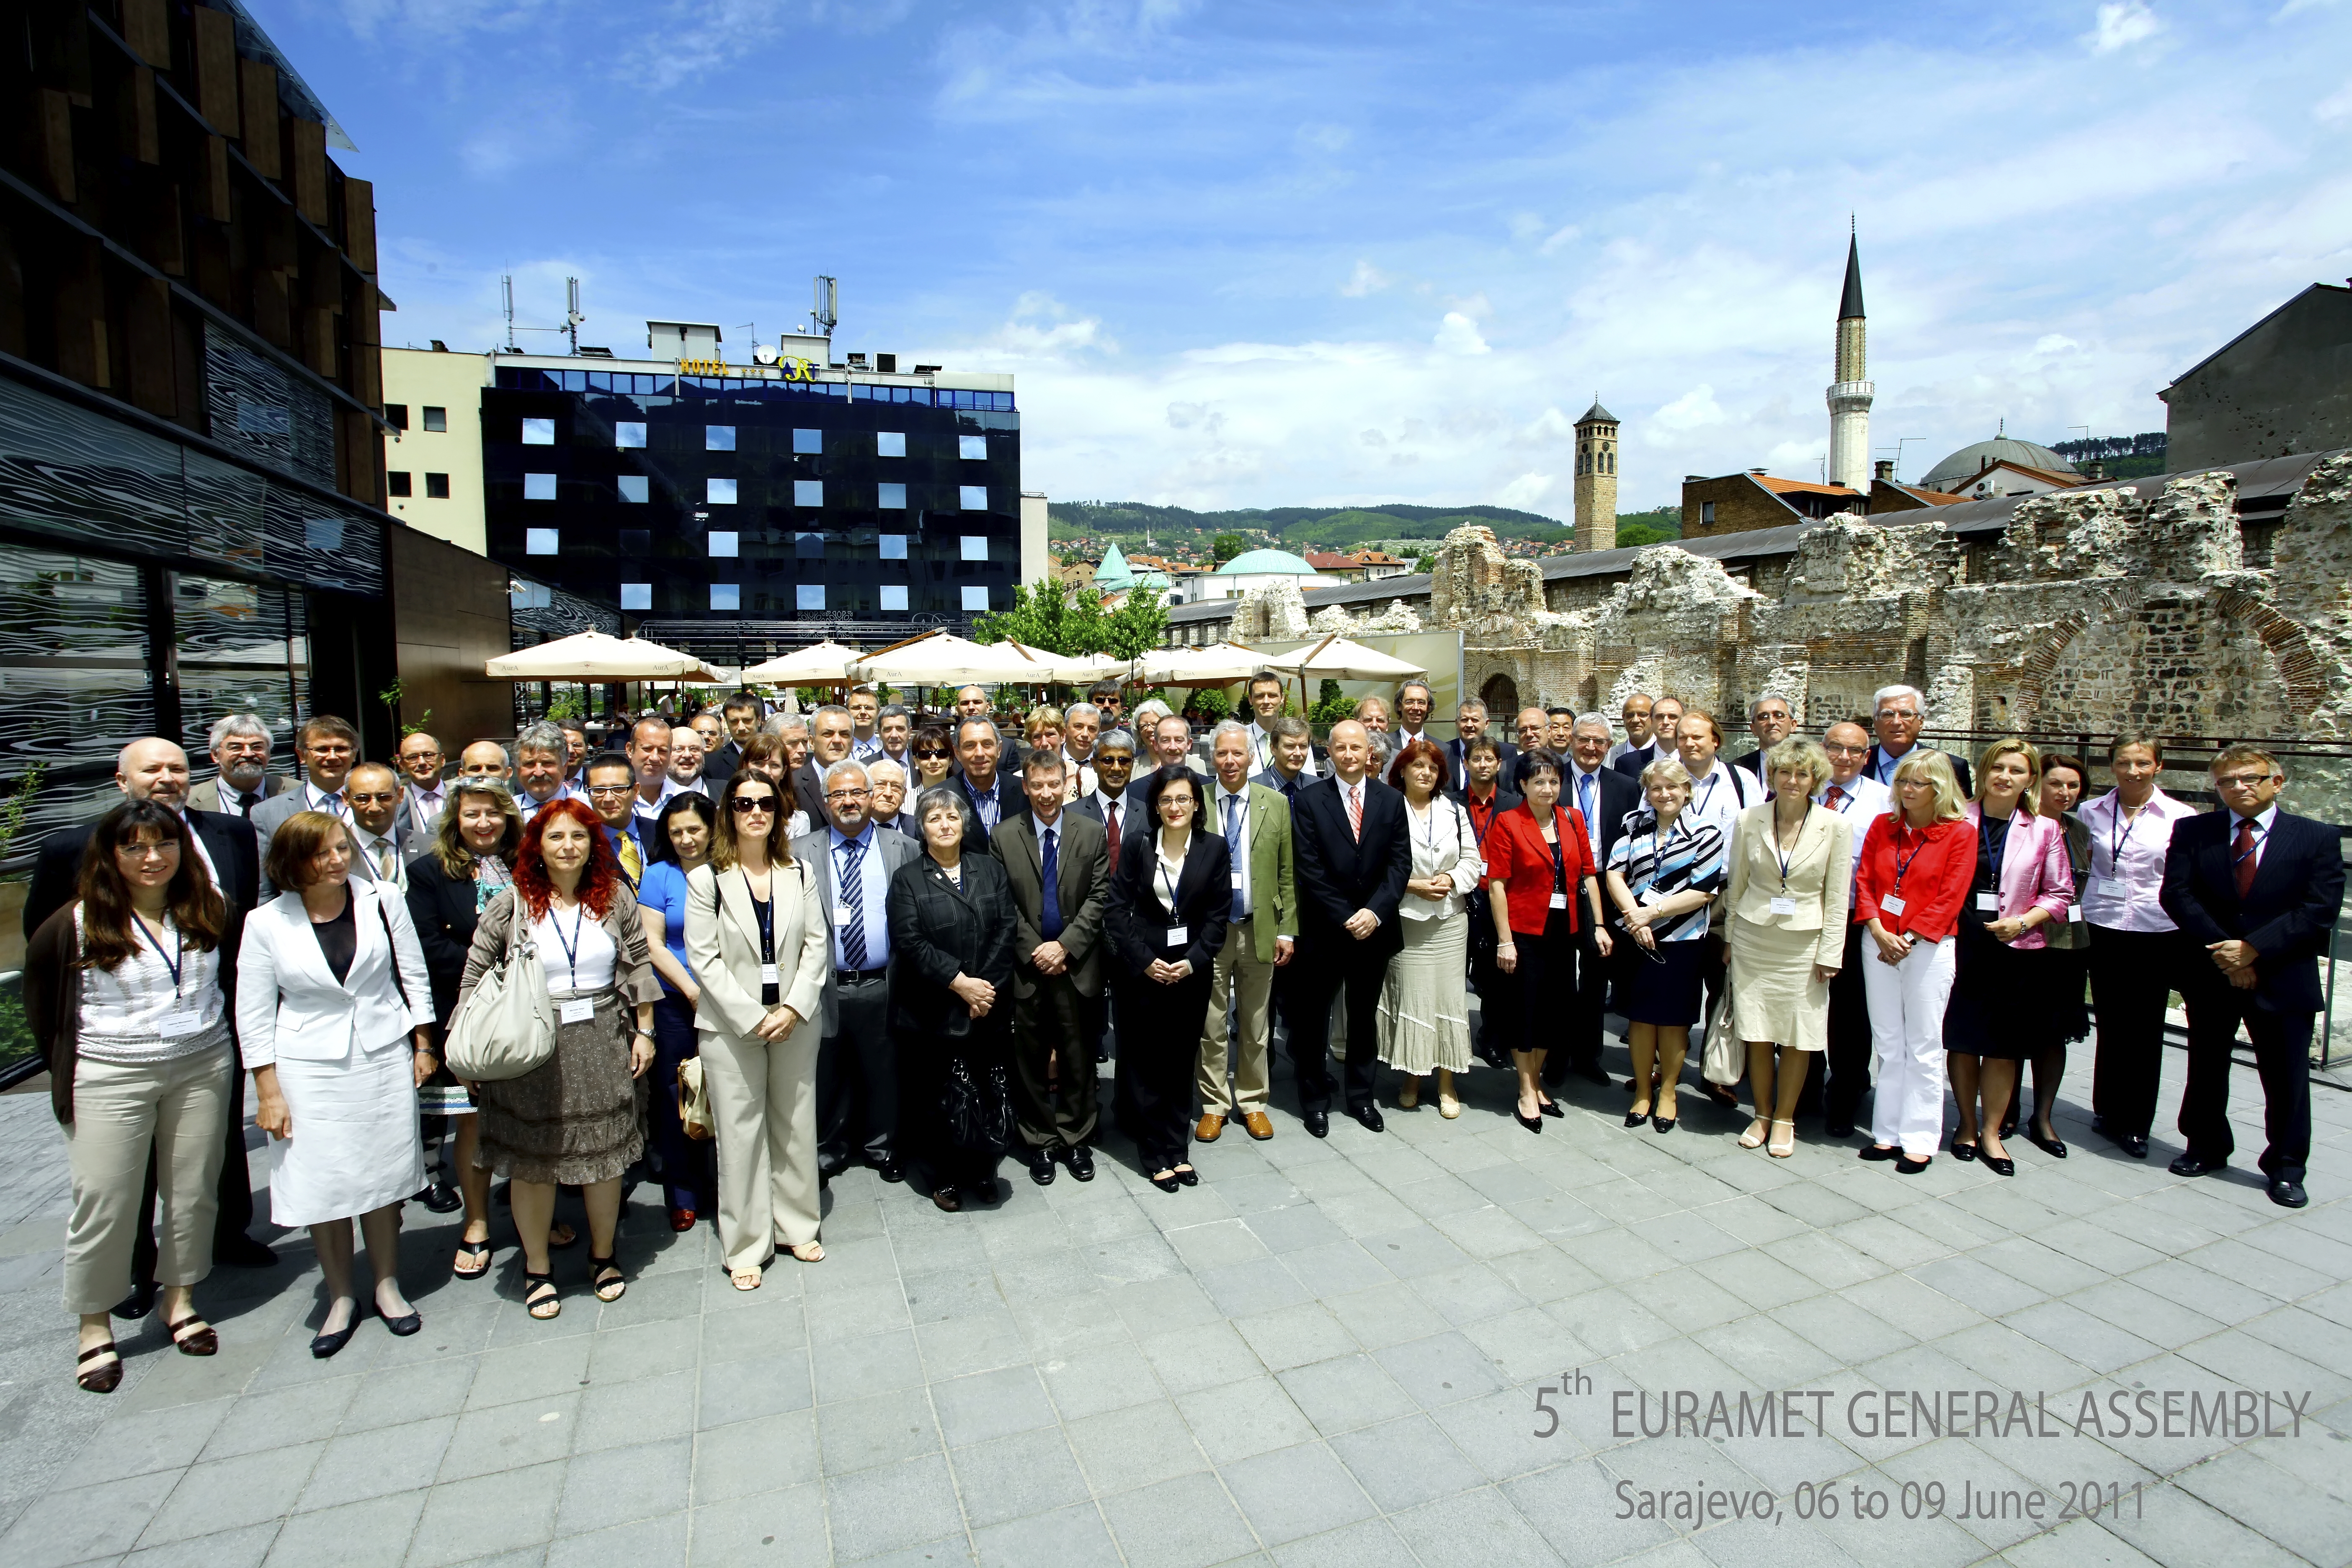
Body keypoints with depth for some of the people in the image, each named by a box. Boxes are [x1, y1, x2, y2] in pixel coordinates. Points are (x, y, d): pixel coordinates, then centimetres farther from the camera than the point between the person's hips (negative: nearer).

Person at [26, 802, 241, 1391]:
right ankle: (94, 1328, 21)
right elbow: (41, 1002, 3)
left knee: (193, 1191, 11)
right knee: (104, 1203, 4)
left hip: (202, 1070, 3)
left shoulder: (211, 912, 1)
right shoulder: (75, 925, -8)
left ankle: (180, 1299, 29)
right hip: (110, 1079, -2)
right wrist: (67, 1067, 4)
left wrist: (221, 1041, 9)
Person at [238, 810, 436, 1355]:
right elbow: (253, 1014, -1)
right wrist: (268, 1091, -3)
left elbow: (414, 976, 4)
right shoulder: (267, 923, -5)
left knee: (384, 1175, 9)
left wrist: (423, 1045, 5)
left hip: (385, 1057, 1)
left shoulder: (383, 902, -4)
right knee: (322, 1184, 4)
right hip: (310, 1068, 0)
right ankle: (340, 1298, 23)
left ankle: (388, 1285, 27)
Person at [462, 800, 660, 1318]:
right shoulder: (510, 905, -4)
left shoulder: (616, 897, 0)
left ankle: (604, 1255, 31)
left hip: (603, 1047, 1)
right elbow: (474, 978, 1)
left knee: (605, 1155, 11)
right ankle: (537, 1267, 30)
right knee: (532, 1162, 10)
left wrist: (644, 1032, 5)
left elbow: (639, 966, 5)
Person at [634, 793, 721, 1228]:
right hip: (675, 1003, 0)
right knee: (675, 1098, 6)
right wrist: (693, 991, -10)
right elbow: (652, 944, -2)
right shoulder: (658, 875, 2)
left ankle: (722, 1190, 19)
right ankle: (683, 1196, 22)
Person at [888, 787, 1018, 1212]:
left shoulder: (991, 870, 9)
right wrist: (959, 982, -16)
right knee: (935, 1098, 5)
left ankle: (982, 1171, 26)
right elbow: (910, 942, -9)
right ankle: (944, 1177, 23)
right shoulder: (907, 879, 1)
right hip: (933, 1012, -2)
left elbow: (1007, 928, 1)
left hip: (988, 1009, 2)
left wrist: (986, 986, -9)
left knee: (988, 1093, 7)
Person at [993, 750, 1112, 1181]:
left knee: (1077, 1057, 10)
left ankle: (1076, 1138, 26)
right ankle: (1039, 1141, 25)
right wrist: (1034, 951, -10)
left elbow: (1099, 898, -2)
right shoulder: (1003, 837, 0)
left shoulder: (1092, 833, 1)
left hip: (1076, 964, 0)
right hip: (1026, 967, 0)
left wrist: (1065, 945, -11)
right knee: (1031, 1059, 9)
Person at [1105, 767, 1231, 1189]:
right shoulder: (1139, 847, -2)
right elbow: (1118, 910, -3)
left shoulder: (1214, 848, 0)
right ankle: (1155, 1155, 16)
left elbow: (1218, 915, 0)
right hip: (1144, 970, -1)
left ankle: (1177, 1149, 22)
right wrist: (1146, 961, -10)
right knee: (1145, 1065, 3)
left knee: (1181, 1062, 9)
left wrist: (1193, 961, -10)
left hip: (1192, 971, 1)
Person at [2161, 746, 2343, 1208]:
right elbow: (2177, 894, -6)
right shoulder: (2192, 832, 2)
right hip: (2209, 974, 1)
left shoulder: (2316, 837, 0)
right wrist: (2222, 950, -16)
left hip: (2283, 976, -1)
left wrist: (2252, 949, -17)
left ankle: (2286, 1167, 23)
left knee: (2287, 1077, 7)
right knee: (2206, 1068, 13)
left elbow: (2319, 910, -8)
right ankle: (2207, 1148, 29)